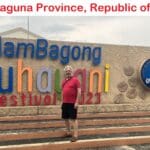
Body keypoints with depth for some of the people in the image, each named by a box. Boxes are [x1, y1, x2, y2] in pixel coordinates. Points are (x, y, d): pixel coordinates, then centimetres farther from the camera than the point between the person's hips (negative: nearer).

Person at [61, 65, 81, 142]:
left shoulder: (75, 79, -8)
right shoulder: (64, 80, 13)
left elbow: (79, 91, -12)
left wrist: (76, 102, -16)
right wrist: (62, 101, 17)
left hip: (72, 103, -7)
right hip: (65, 103, 7)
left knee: (73, 119, -5)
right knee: (65, 118, 13)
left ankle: (75, 135, -1)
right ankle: (68, 132, 29)